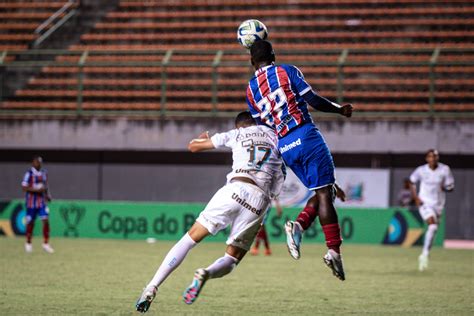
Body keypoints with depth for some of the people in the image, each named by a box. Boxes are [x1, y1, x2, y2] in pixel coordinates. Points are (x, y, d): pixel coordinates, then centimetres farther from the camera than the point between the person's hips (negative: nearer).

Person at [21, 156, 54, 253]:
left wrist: (48, 195, 5)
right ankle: (28, 244, 21)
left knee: (46, 221, -7)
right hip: (31, 202, -4)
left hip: (42, 201, 4)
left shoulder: (44, 173, 10)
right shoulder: (29, 174, -9)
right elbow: (24, 187, -14)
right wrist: (36, 190, -23)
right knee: (30, 222, 3)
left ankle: (46, 244, 0)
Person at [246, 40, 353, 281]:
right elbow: (313, 100, -5)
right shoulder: (287, 71, 2)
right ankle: (334, 250, -17)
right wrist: (339, 109, 10)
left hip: (283, 148, 5)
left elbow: (261, 127, 16)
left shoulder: (251, 89, 13)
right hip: (305, 136, -5)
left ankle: (298, 226, -8)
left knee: (322, 192, 16)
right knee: (324, 193, -7)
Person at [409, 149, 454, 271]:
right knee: (433, 225, -23)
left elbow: (451, 186, 1)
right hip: (424, 203, -3)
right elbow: (412, 181, 10)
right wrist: (415, 197, -1)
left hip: (438, 204, 3)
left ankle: (424, 256, 26)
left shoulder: (444, 170, -5)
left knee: (433, 229, 8)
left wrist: (445, 187, -23)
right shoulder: (421, 170, -7)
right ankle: (425, 253, -15)